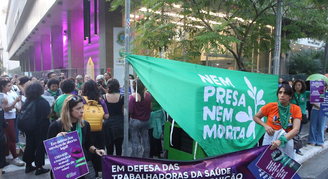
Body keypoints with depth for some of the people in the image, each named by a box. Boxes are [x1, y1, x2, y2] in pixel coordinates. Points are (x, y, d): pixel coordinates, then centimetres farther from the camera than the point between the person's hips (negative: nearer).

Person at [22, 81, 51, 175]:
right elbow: (48, 115, -19)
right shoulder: (43, 102, -19)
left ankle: (28, 165, 29)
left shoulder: (26, 102, -1)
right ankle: (39, 168, 13)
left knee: (30, 145, 18)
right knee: (40, 147, 5)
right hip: (41, 129, -6)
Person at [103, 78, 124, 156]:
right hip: (119, 123, 0)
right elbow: (124, 111, -3)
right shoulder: (121, 97, -9)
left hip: (108, 124, 0)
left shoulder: (104, 97, -8)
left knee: (109, 147, 11)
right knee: (118, 146, 12)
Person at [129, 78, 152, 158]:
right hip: (145, 121, 4)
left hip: (135, 121, -4)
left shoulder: (132, 96, -17)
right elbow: (150, 108, 3)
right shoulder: (148, 95, -7)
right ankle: (146, 157, 27)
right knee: (146, 141, 15)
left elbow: (130, 110, -18)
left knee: (135, 142, 5)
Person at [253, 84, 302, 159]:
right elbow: (256, 117, 9)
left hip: (287, 138, 1)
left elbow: (296, 129, -11)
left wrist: (281, 140, -25)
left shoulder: (296, 109, 0)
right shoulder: (270, 106, -2)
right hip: (270, 137, -1)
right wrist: (265, 125, -10)